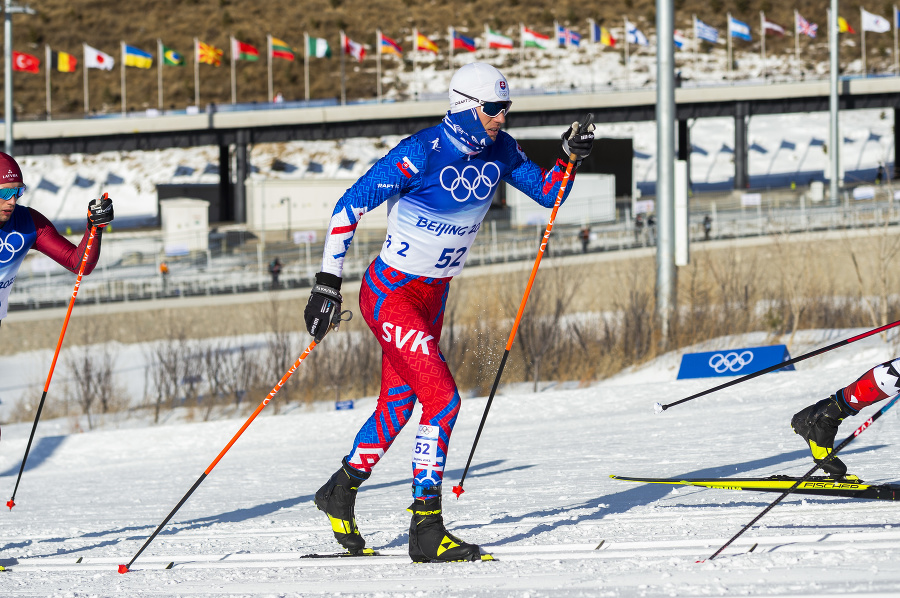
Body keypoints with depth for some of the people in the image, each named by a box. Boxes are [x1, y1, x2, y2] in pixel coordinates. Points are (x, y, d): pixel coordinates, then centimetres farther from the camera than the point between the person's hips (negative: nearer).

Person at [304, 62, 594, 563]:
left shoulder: (499, 151, -4)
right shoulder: (420, 154, -24)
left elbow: (549, 194, 8)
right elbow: (350, 207, -18)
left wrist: (570, 158, -13)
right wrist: (328, 285, -19)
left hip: (433, 297, 7)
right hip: (390, 293, -7)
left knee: (398, 406, 16)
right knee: (443, 399, -17)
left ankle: (341, 491, 39)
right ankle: (427, 530, -12)